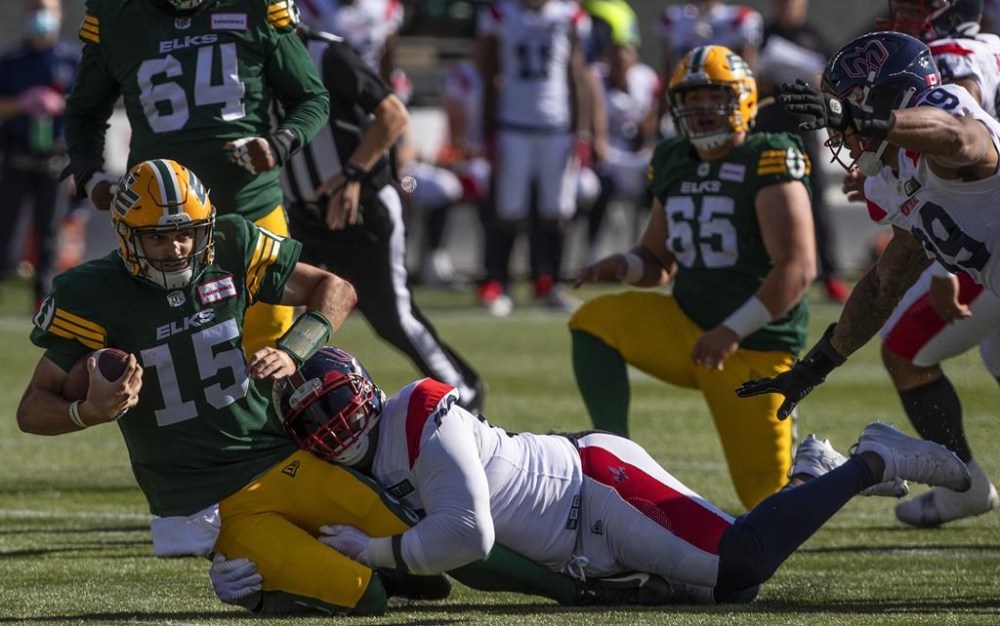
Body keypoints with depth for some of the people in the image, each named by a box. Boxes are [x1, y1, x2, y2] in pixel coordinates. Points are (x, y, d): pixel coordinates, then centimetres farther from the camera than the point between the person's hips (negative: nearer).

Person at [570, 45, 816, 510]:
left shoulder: (768, 162, -15)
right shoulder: (673, 164, 7)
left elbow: (798, 268, -21)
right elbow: (658, 261, 17)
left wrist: (732, 331, -26)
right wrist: (623, 266, -8)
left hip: (756, 346, -6)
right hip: (686, 325, 6)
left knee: (767, 497, -4)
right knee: (595, 323, -18)